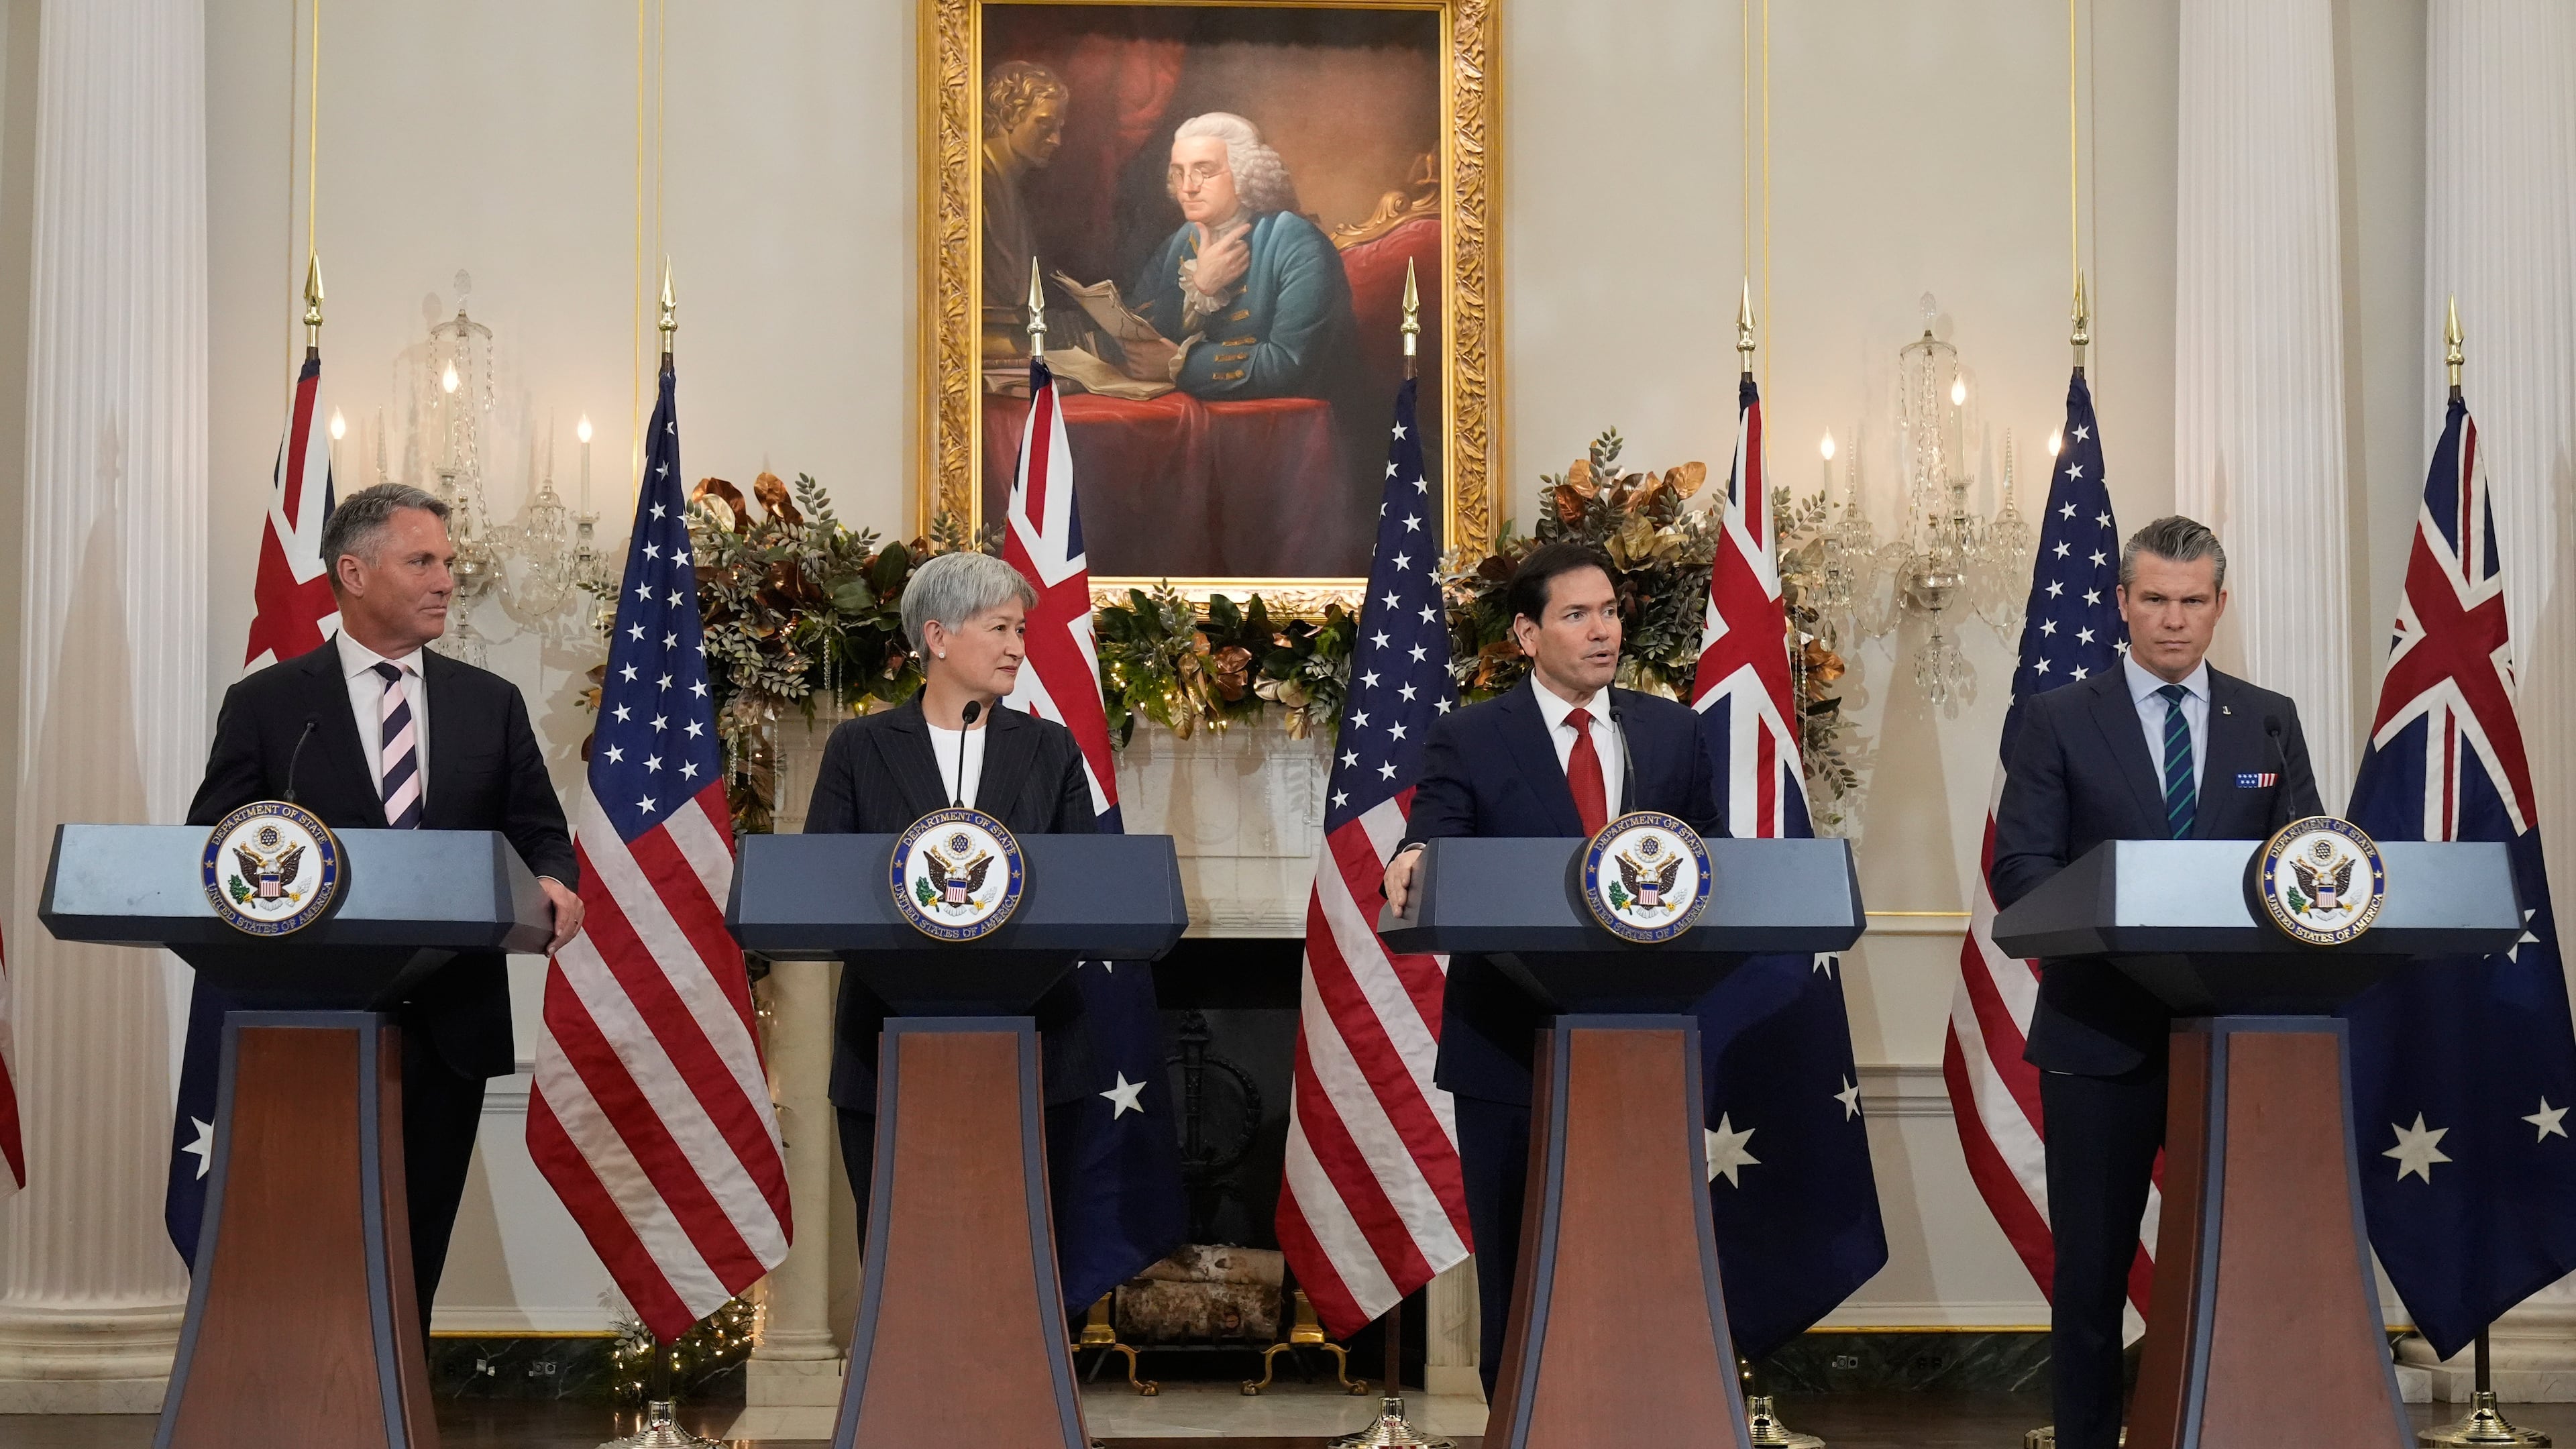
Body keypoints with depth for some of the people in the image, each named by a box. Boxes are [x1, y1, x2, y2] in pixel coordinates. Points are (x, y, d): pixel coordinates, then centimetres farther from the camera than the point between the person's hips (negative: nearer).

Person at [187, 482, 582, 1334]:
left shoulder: (492, 704, 12)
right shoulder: (267, 705, 4)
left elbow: (541, 837, 10)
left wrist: (553, 884, -13)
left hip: (450, 1028, 3)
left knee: (415, 1259, 7)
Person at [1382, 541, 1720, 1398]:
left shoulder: (1671, 732, 10)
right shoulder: (1469, 740, 1)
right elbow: (1430, 854, -11)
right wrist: (1413, 866, -33)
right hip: (1510, 1045, -2)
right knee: (1517, 1270, 6)